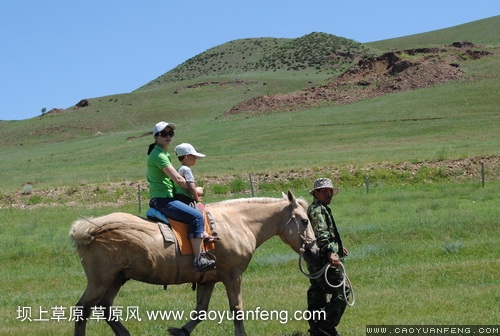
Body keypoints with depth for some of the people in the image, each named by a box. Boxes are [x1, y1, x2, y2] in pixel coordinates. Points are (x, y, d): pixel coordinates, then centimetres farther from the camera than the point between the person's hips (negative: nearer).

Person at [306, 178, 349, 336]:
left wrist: (338, 247, 46)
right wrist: (330, 253, -41)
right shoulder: (317, 210, -13)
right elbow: (321, 234, -29)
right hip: (323, 260, -11)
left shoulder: (321, 209, 21)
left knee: (317, 294, 13)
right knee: (341, 292, -12)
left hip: (315, 262, 11)